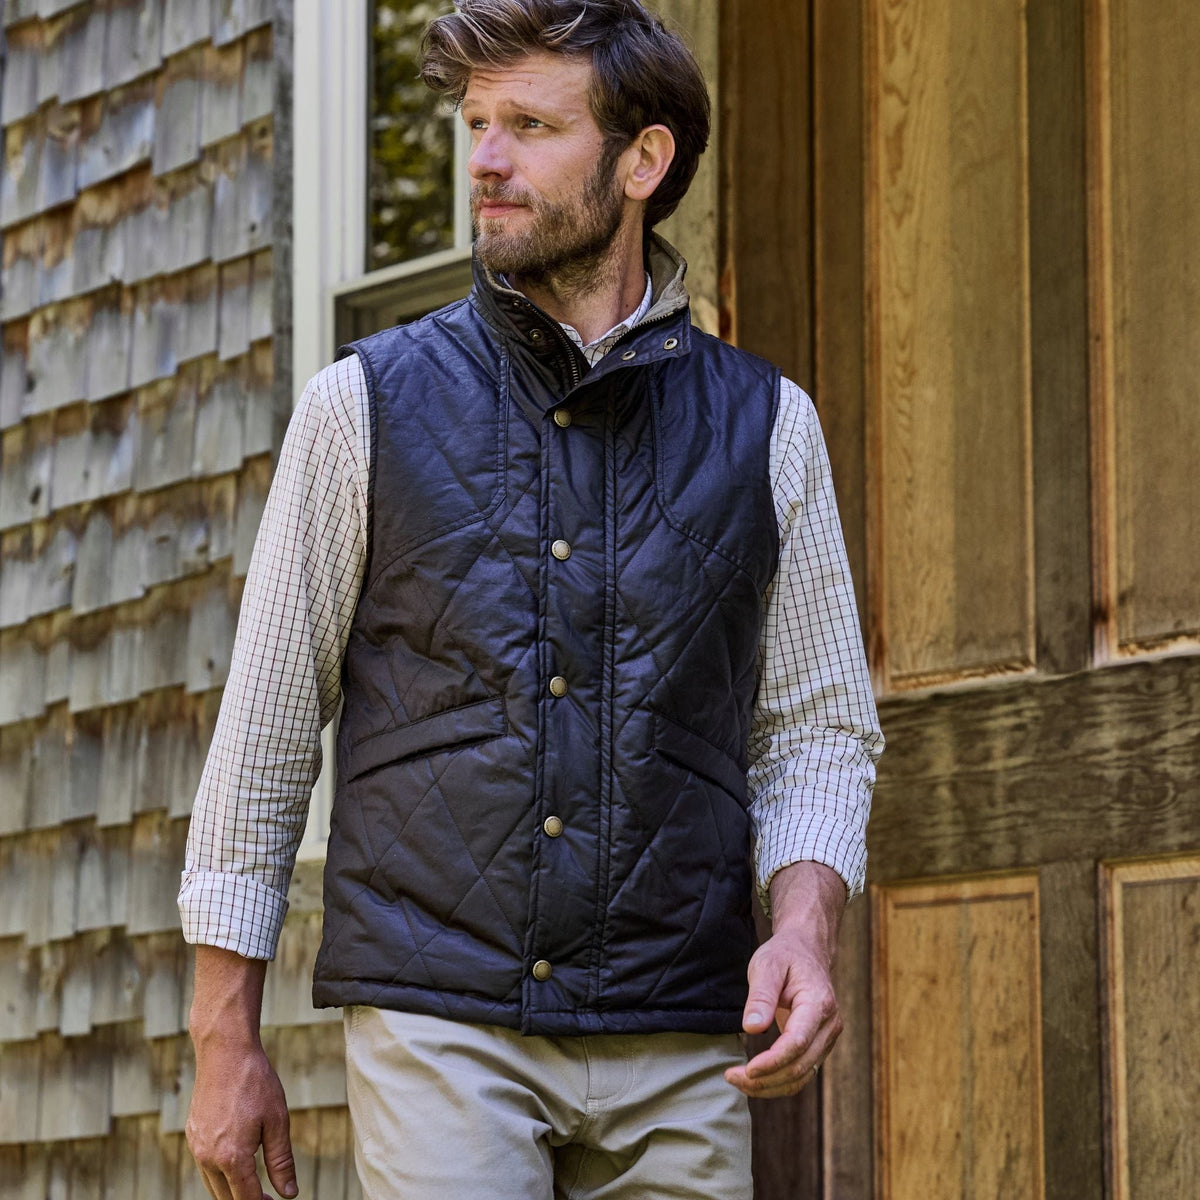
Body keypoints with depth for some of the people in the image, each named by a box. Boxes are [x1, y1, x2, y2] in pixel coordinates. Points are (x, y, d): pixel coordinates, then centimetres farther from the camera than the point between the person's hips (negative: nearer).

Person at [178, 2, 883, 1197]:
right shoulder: (365, 406, 5)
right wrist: (225, 1042, 3)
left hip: (679, 1051, 2)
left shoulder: (764, 426, 8)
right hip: (439, 1022, -2)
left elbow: (817, 728, 12)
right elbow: (265, 733, 6)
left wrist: (806, 927, -8)